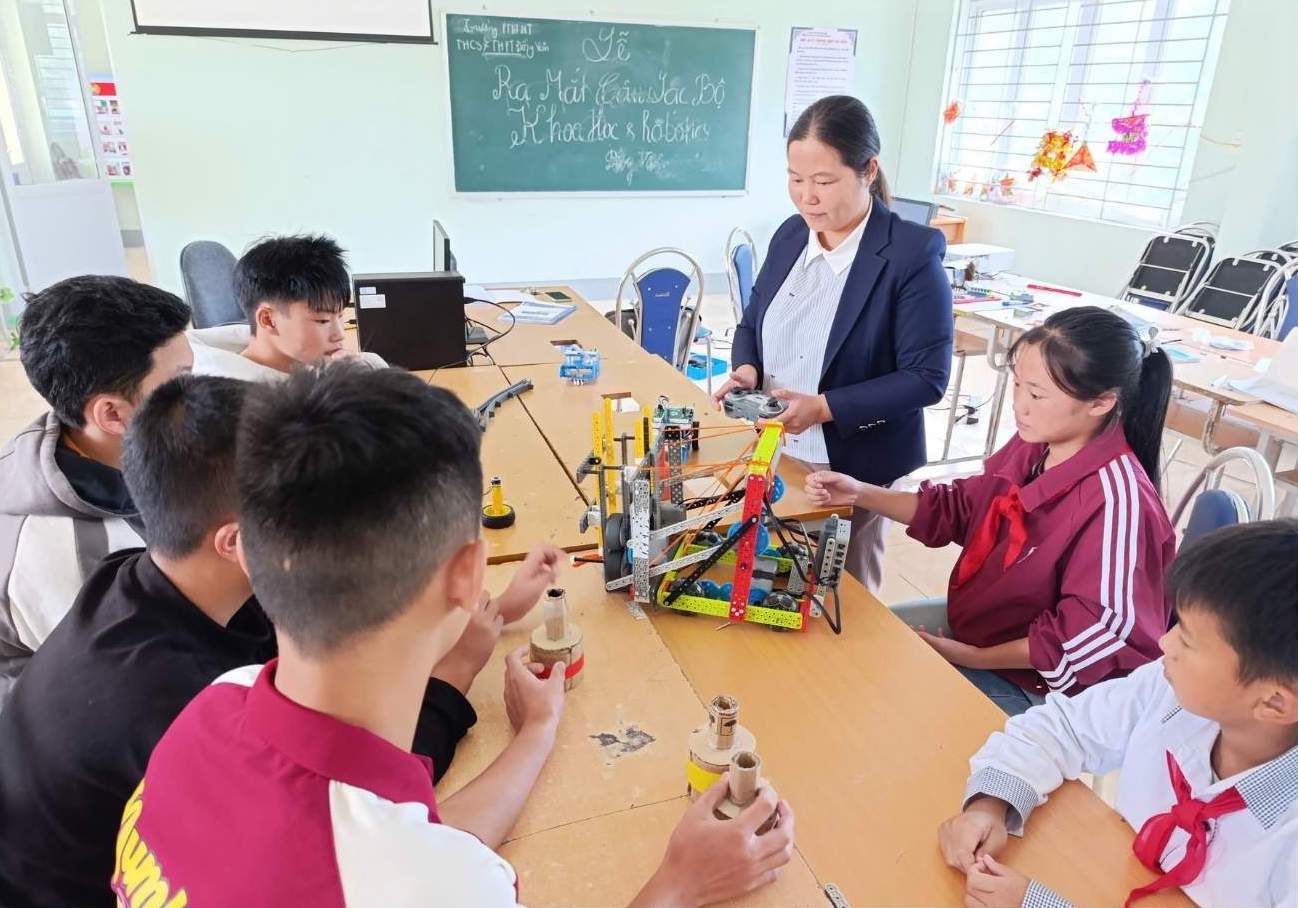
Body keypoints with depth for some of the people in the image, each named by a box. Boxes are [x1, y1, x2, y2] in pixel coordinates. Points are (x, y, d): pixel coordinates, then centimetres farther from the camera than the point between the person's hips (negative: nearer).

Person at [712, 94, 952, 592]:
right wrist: (745, 369, -9)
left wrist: (824, 408, -26)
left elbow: (927, 377, -18)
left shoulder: (913, 254, -17)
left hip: (855, 467, -5)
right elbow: (752, 321, 13)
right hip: (773, 452, 5)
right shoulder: (790, 234, 2)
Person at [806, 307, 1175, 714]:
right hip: (971, 621, 7)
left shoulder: (1117, 502, -32)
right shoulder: (1034, 444, -9)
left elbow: (1093, 636, -26)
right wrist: (859, 493, -5)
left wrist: (973, 657, -18)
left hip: (1032, 680, -7)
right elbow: (960, 509, 6)